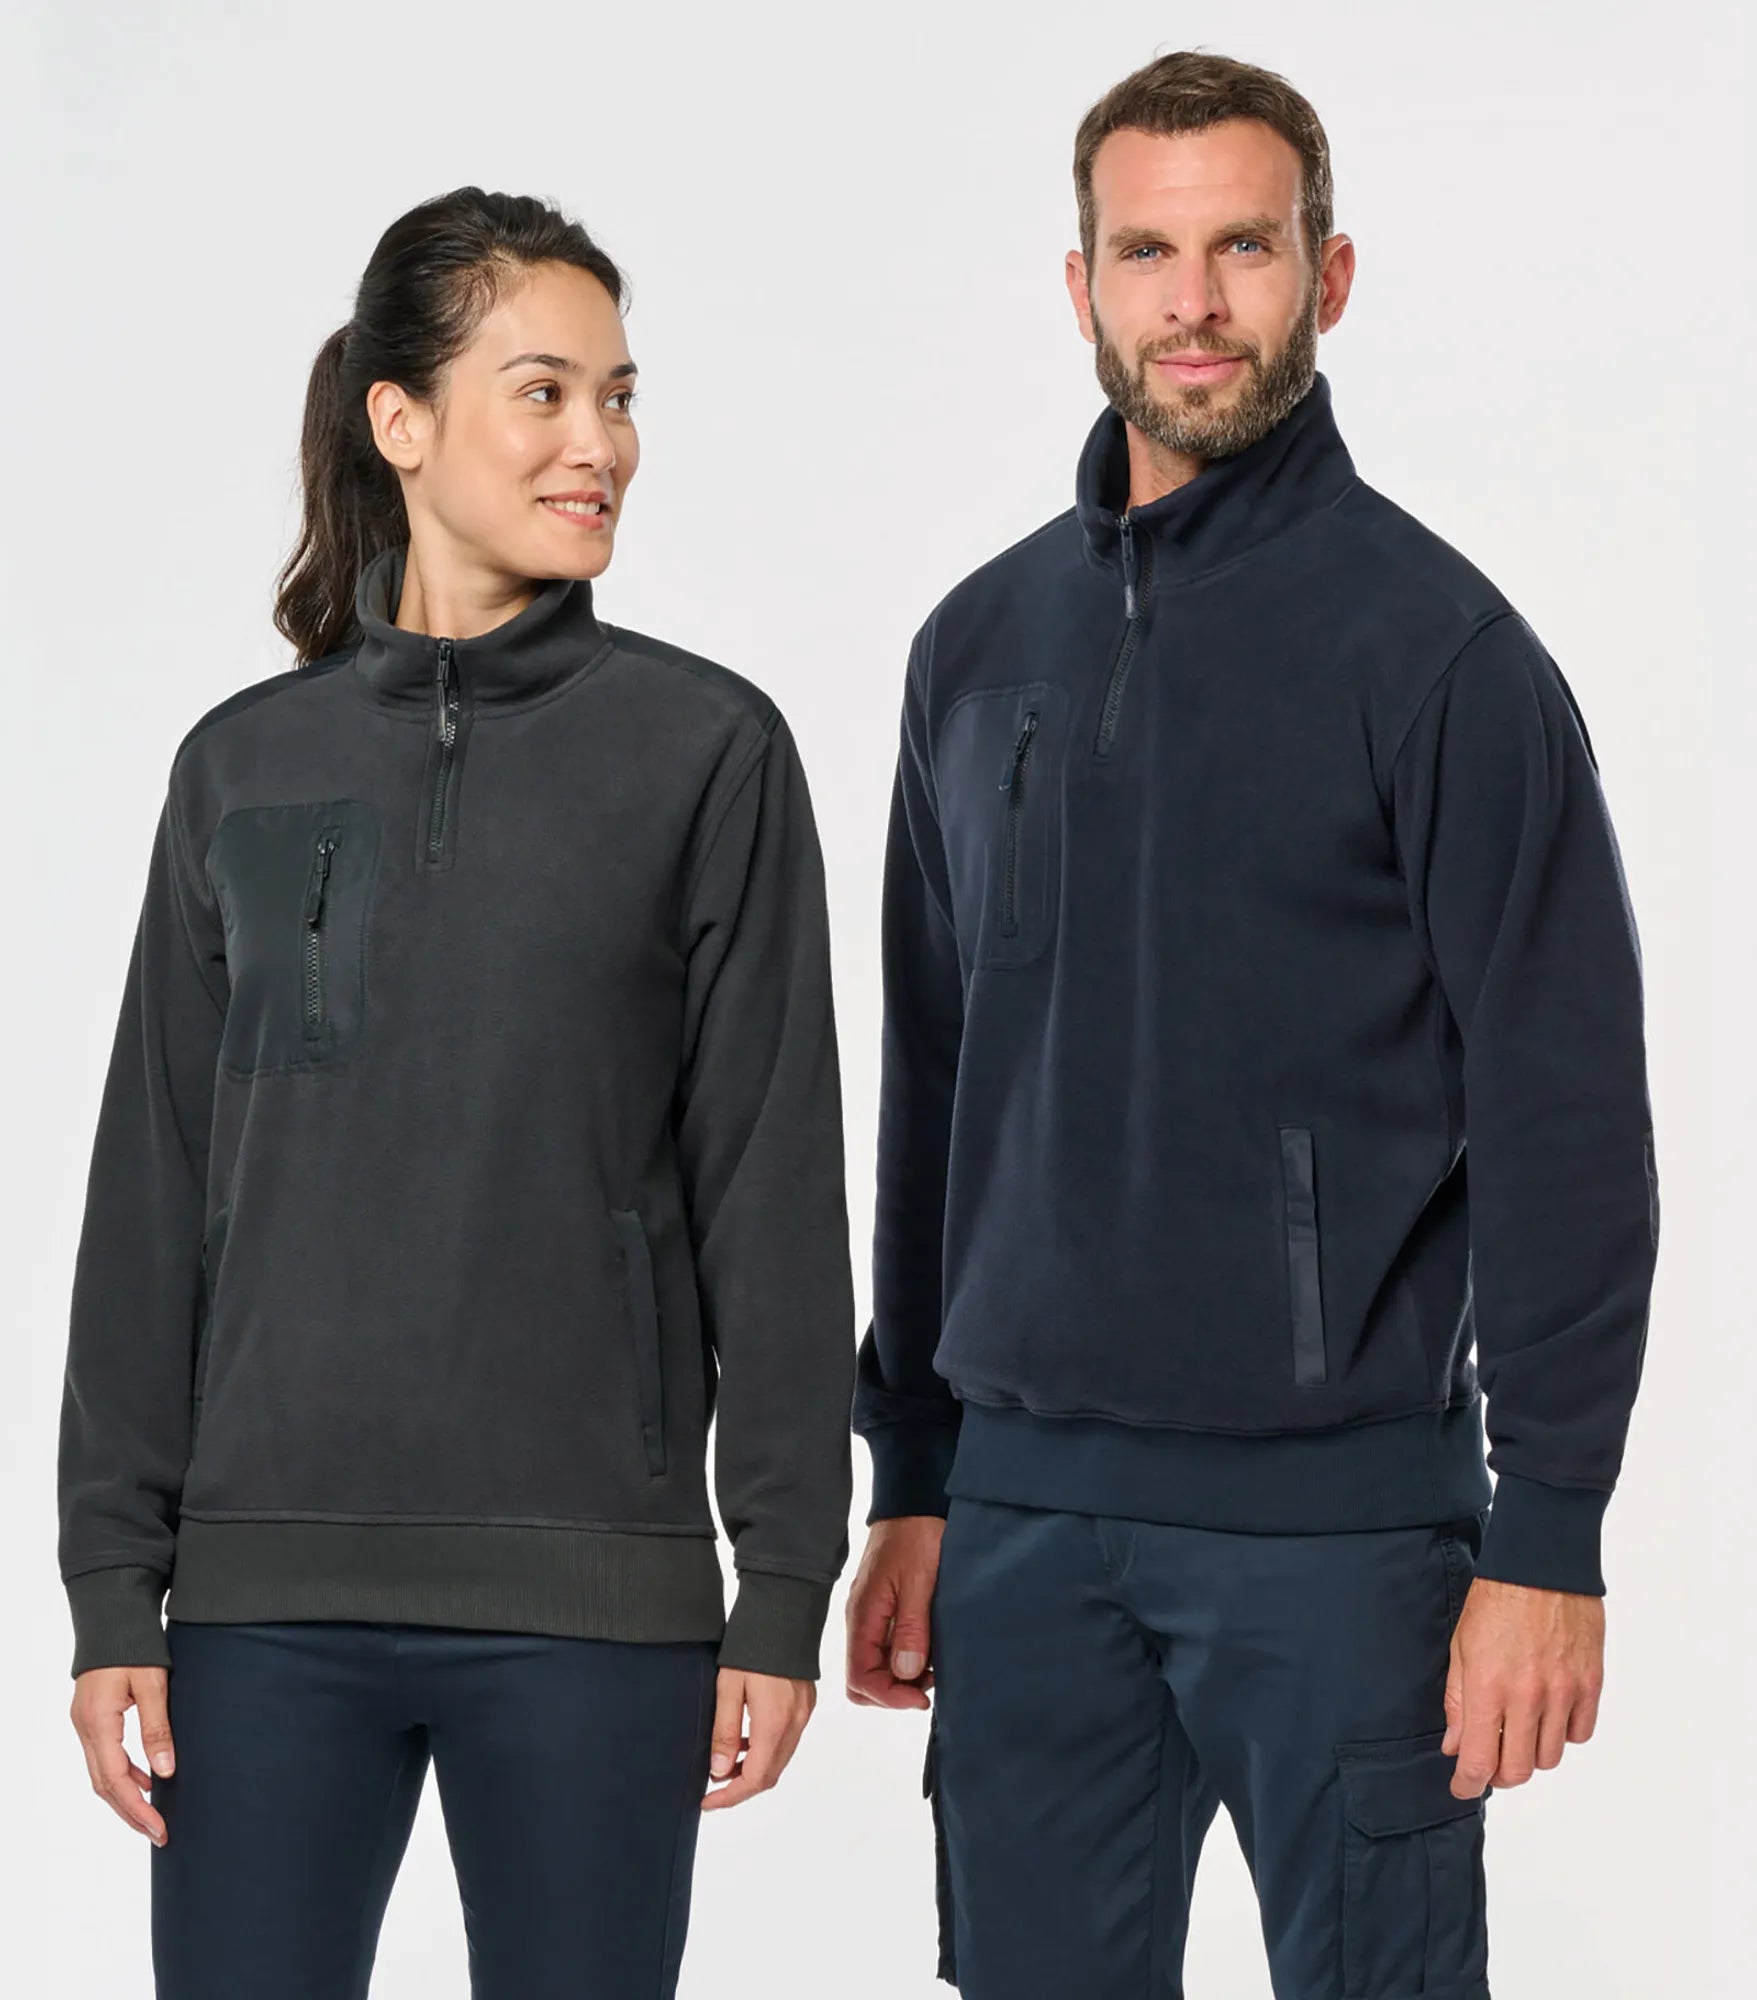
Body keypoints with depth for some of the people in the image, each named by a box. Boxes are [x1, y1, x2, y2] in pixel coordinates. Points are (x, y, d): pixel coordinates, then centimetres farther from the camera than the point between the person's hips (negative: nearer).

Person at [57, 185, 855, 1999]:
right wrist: (111, 1587, 4)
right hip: (269, 1593, 2)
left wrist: (786, 1584, -3)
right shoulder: (246, 764, 8)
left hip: (592, 1596, -2)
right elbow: (154, 1198, 9)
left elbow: (773, 1187, 0)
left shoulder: (705, 749, 1)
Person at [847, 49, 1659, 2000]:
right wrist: (911, 1480, 14)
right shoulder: (985, 642, 11)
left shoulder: (1431, 640, -5)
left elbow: (1565, 1117, -8)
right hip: (1028, 1508, 5)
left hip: (1335, 1513, -5)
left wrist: (1547, 1540, -13)